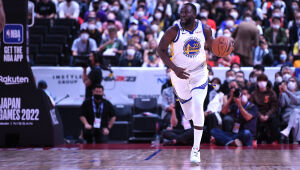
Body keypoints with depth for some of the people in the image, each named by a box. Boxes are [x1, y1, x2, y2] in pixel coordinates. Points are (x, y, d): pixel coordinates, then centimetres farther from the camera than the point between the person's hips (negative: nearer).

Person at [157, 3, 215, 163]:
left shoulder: (205, 29, -9)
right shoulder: (173, 31, -17)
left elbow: (210, 45, 10)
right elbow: (160, 50, -10)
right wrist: (174, 69, -20)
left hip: (199, 73, 0)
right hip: (179, 72, 0)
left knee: (198, 107, -16)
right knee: (187, 106, 12)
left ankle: (196, 148, -9)